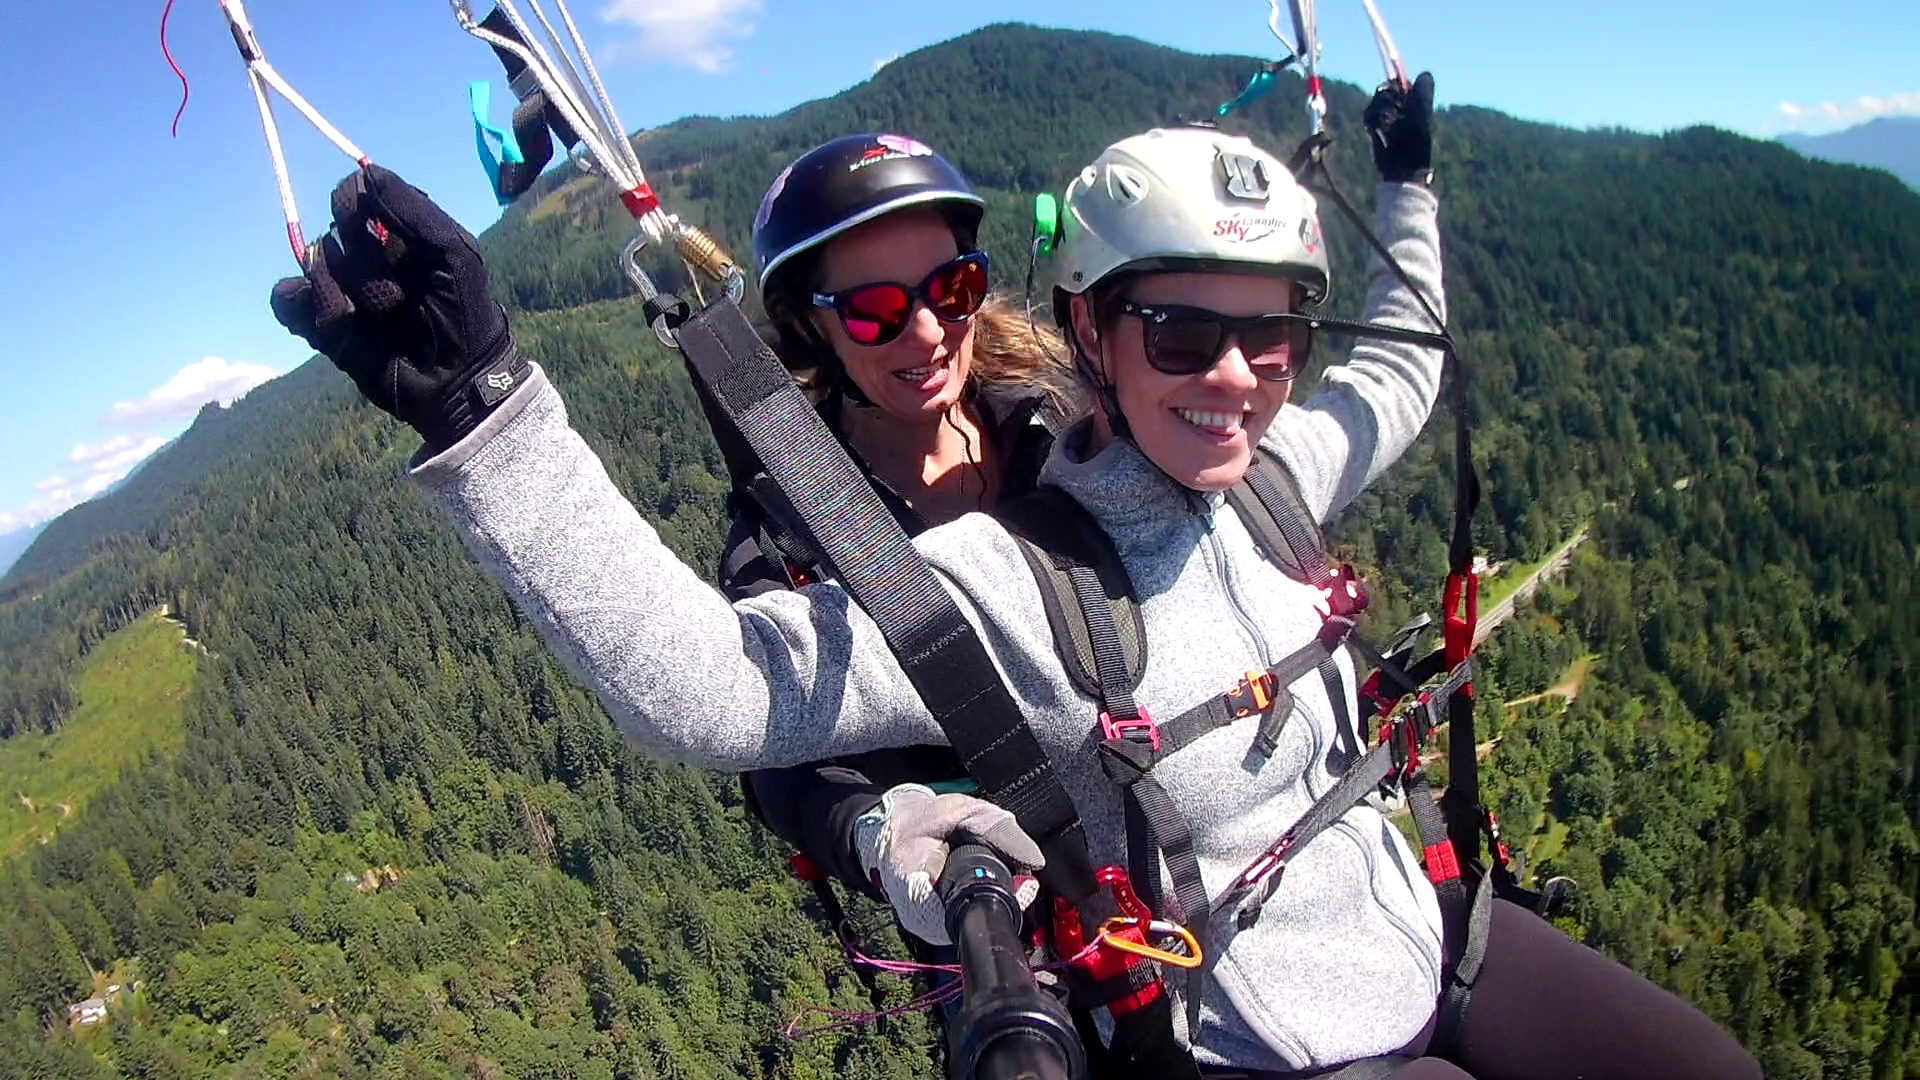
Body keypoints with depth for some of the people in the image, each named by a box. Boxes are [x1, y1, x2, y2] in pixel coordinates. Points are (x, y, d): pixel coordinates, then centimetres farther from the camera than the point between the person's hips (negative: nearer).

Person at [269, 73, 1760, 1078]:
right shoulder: (1009, 583, -27)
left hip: (1417, 924, 7)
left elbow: (1403, 370, 15)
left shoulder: (1273, 472, -7)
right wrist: (481, 409, -48)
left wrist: (1408, 184, 15)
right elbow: (701, 682, -39)